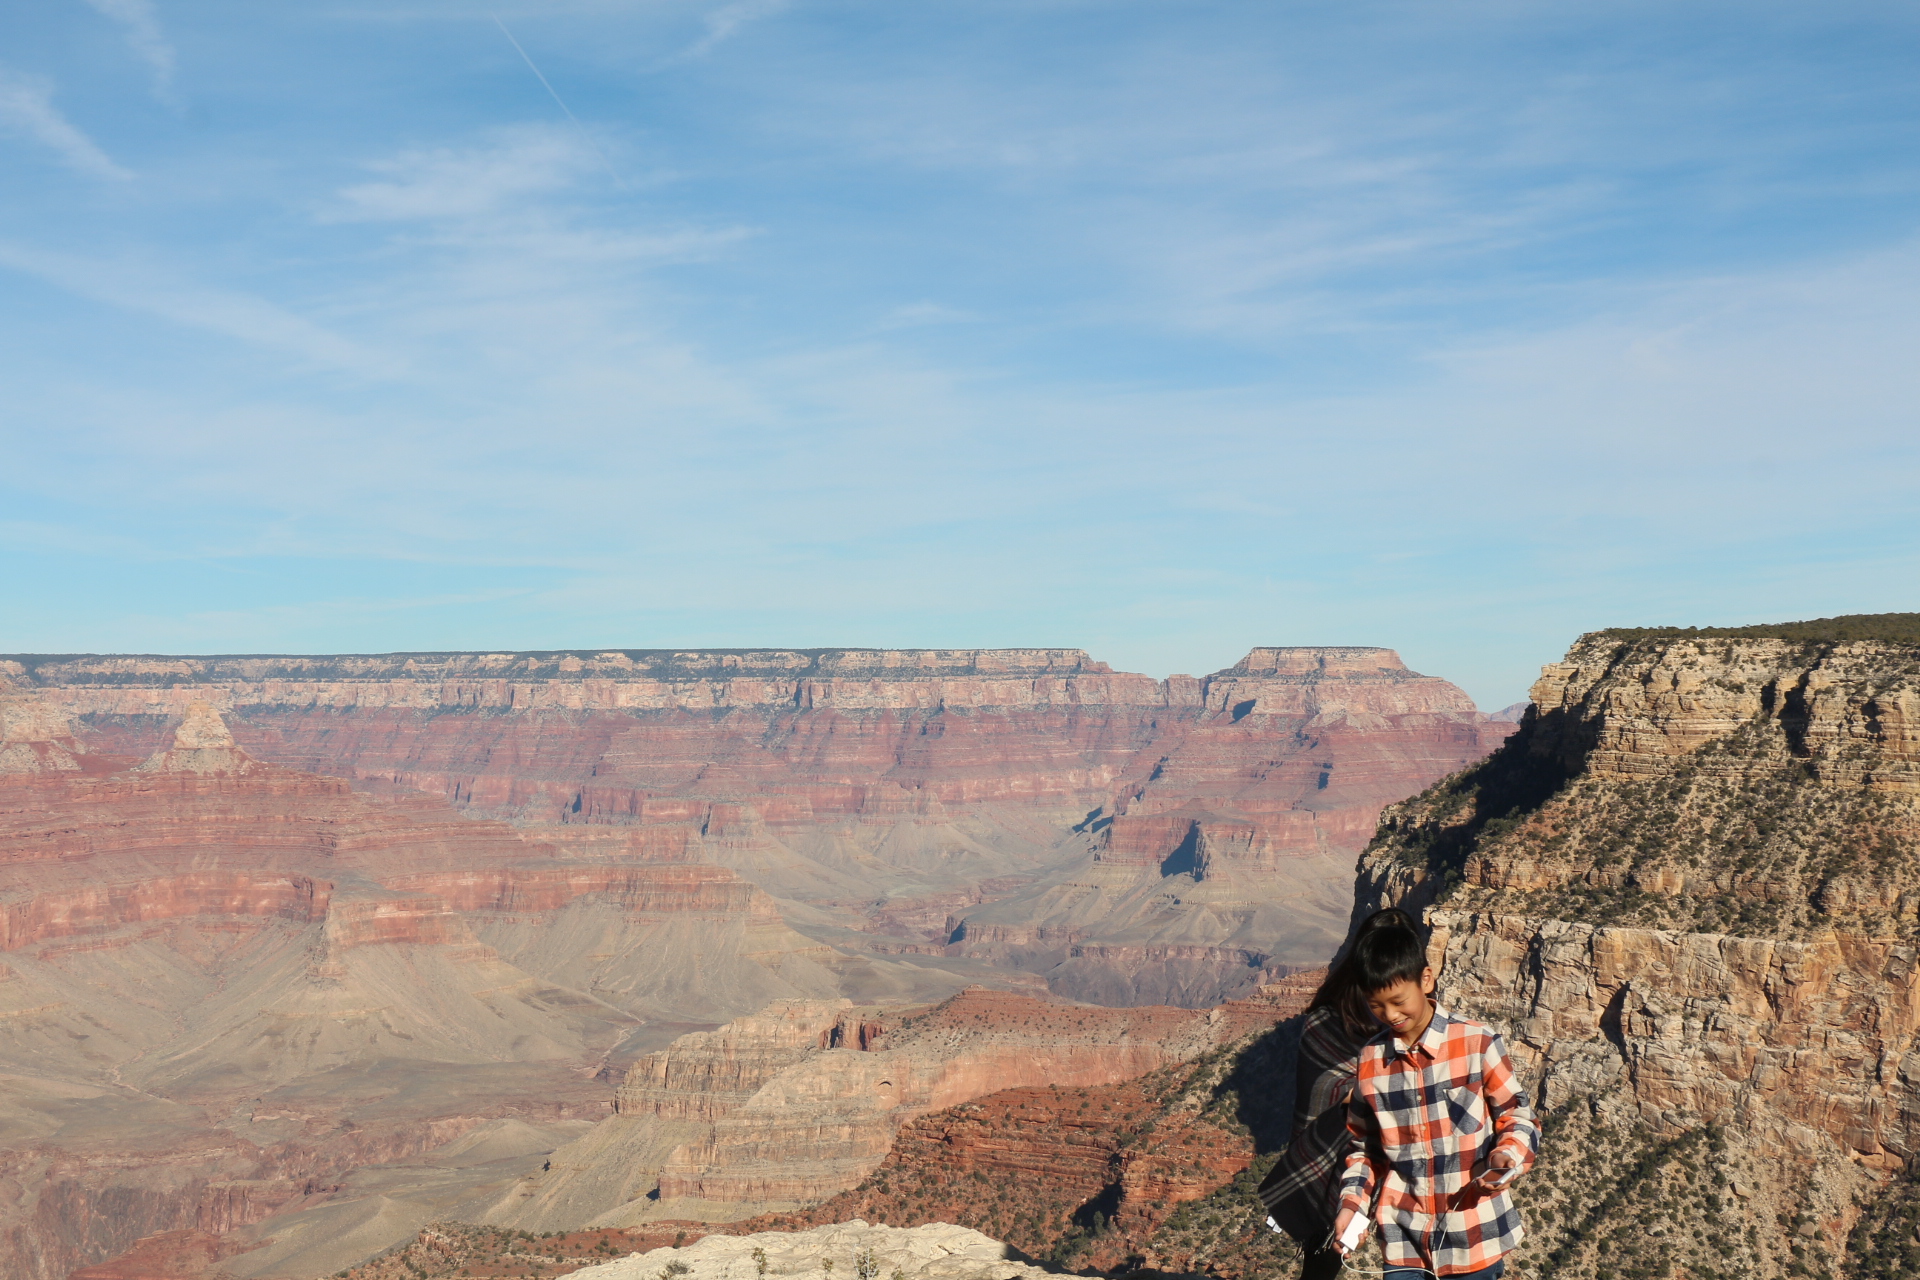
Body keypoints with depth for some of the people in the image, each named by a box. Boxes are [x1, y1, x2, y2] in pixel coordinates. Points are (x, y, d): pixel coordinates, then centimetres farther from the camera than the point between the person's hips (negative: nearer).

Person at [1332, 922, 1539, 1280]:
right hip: (1404, 1241, 3)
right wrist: (1352, 1203, -1)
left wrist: (1506, 1157, -21)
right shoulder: (1370, 1060, 2)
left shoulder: (1477, 1043, -10)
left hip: (1475, 1238, -3)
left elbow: (1518, 1119, -2)